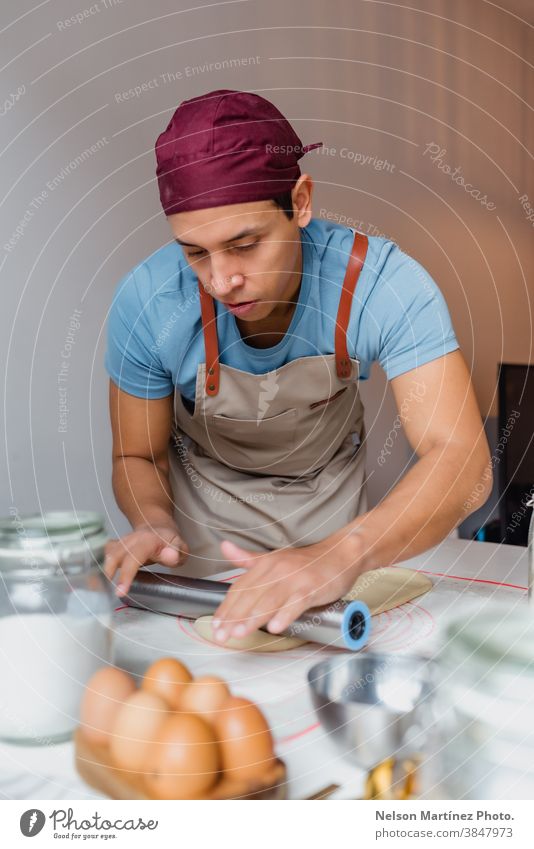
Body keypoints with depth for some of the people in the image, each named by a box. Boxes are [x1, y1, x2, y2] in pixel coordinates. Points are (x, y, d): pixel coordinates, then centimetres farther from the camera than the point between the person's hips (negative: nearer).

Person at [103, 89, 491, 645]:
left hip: (332, 507, 1)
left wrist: (343, 554, -54)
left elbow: (463, 462, -36)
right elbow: (137, 457, -8)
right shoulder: (148, 301, -24)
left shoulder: (383, 283, -28)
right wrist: (154, 526, -32)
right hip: (203, 517, -1)